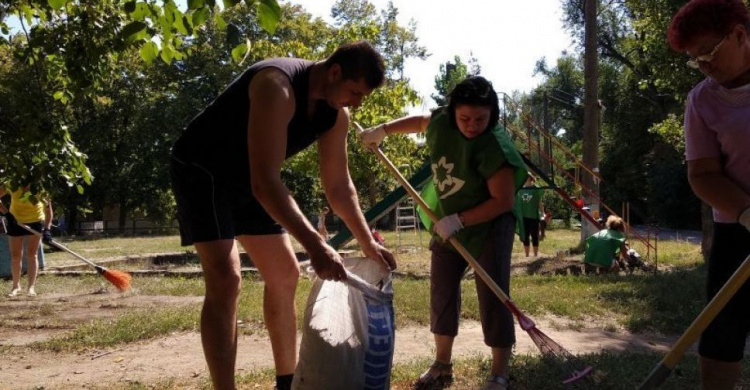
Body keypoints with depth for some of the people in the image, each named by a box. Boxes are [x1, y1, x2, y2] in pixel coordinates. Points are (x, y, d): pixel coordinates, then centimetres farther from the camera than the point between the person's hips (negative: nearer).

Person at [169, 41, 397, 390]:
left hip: (247, 179, 9)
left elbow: (339, 185, 3)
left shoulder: (336, 115, -7)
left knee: (285, 274, 7)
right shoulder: (277, 87, -34)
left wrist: (368, 244, 1)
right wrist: (315, 245, -45)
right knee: (225, 280, -22)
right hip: (200, 170, -8)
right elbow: (265, 183, -41)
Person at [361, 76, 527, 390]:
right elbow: (421, 121, 17)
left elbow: (503, 201, -27)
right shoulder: (442, 122, -8)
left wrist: (458, 220, -28)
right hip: (448, 227, 7)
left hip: (489, 229, -7)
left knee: (492, 299, -6)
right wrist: (382, 130, 19)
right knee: (442, 294, 10)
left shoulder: (494, 146, -28)